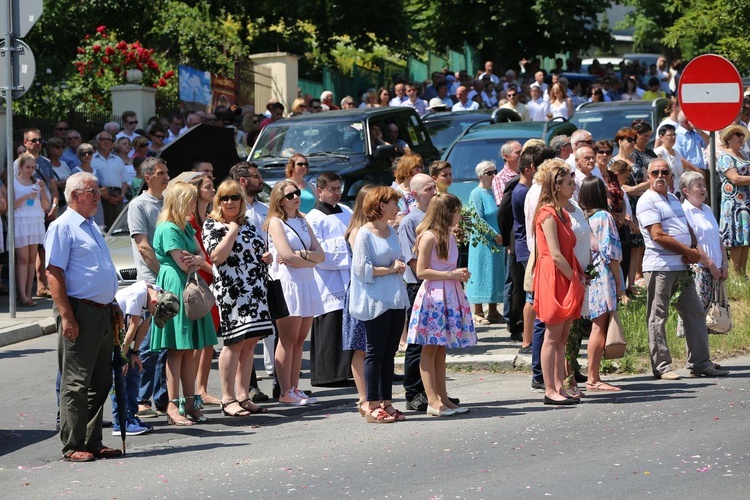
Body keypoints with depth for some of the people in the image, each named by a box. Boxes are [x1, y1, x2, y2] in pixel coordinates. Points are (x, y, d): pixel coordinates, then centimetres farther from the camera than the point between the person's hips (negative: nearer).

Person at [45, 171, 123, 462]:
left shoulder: (91, 226, 19)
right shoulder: (62, 227, -8)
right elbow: (54, 274, -15)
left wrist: (112, 305, 22)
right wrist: (66, 316, -20)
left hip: (102, 313, 9)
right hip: (80, 312, -9)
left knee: (100, 382, 12)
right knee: (76, 383, -5)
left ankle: (93, 443, 19)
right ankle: (72, 446, -1)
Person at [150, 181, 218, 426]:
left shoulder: (185, 227, 17)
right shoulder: (168, 229, -13)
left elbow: (201, 255, 12)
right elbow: (185, 265, -15)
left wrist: (196, 259, -11)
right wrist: (196, 261, 7)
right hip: (175, 290, -9)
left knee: (190, 349, 9)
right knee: (176, 349, -8)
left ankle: (190, 403, 13)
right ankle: (173, 407, -7)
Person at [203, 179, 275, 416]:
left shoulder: (248, 224, 18)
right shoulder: (212, 225, -2)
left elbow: (257, 250, 30)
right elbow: (217, 256, -16)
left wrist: (266, 257, 8)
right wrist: (232, 230, -12)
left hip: (255, 290, 7)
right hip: (231, 290, -7)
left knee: (250, 343, 6)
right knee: (235, 342, -10)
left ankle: (243, 396, 10)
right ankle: (228, 399, -7)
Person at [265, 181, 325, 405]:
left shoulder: (302, 222, 19)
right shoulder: (276, 222, -2)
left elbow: (320, 255, 8)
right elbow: (287, 256, -14)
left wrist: (300, 254, -9)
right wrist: (310, 259, -2)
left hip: (307, 283, 7)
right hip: (287, 283, -7)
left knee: (300, 339, 5)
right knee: (288, 340, -6)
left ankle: (294, 389, 8)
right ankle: (285, 393, -5)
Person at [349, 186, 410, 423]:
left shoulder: (392, 232, 15)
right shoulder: (365, 233, -9)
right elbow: (362, 268, -14)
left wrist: (400, 266, 1)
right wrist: (390, 269, -12)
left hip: (396, 299, 8)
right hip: (376, 302, -8)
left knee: (389, 353, 9)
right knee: (375, 352, -4)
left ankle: (386, 403, 13)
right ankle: (372, 406, 0)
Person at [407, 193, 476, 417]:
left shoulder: (450, 236, 14)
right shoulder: (429, 237, -12)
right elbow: (421, 272, -16)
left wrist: (461, 274, 8)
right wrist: (450, 274, -17)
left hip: (450, 296, 8)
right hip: (433, 295, -8)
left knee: (441, 349, 10)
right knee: (430, 349, -3)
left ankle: (442, 398, 12)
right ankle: (433, 401, -4)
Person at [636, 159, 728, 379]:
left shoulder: (673, 199, 20)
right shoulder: (647, 202, -7)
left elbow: (688, 228, 21)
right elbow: (658, 235, -16)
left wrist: (694, 250, -1)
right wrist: (689, 252, -11)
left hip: (682, 266, 8)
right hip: (660, 267, -8)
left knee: (695, 312, 8)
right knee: (658, 317, -3)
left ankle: (700, 362, 14)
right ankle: (662, 367, 1)